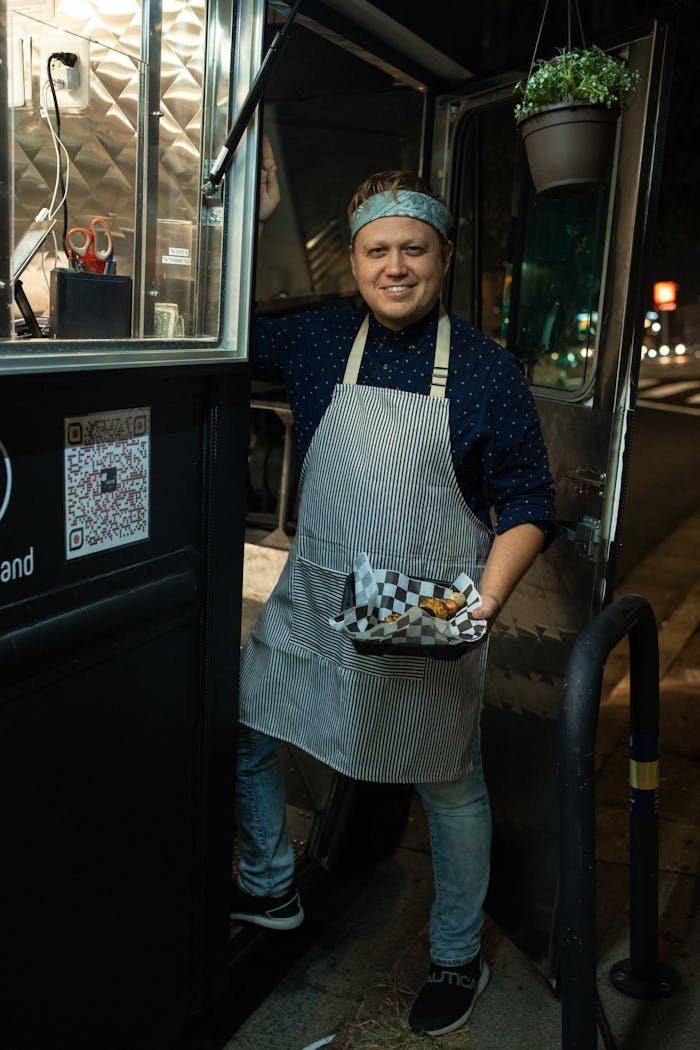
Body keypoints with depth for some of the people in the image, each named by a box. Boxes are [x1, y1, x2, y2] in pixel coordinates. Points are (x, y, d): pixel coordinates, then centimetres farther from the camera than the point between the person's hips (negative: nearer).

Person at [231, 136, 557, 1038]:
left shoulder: (484, 369, -7)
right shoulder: (317, 343, 2)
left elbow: (528, 506, -6)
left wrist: (485, 601, -21)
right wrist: (250, 220, -1)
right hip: (312, 601, 4)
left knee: (451, 785, 11)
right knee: (238, 735, 9)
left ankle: (458, 960, 36)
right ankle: (270, 892, 38)